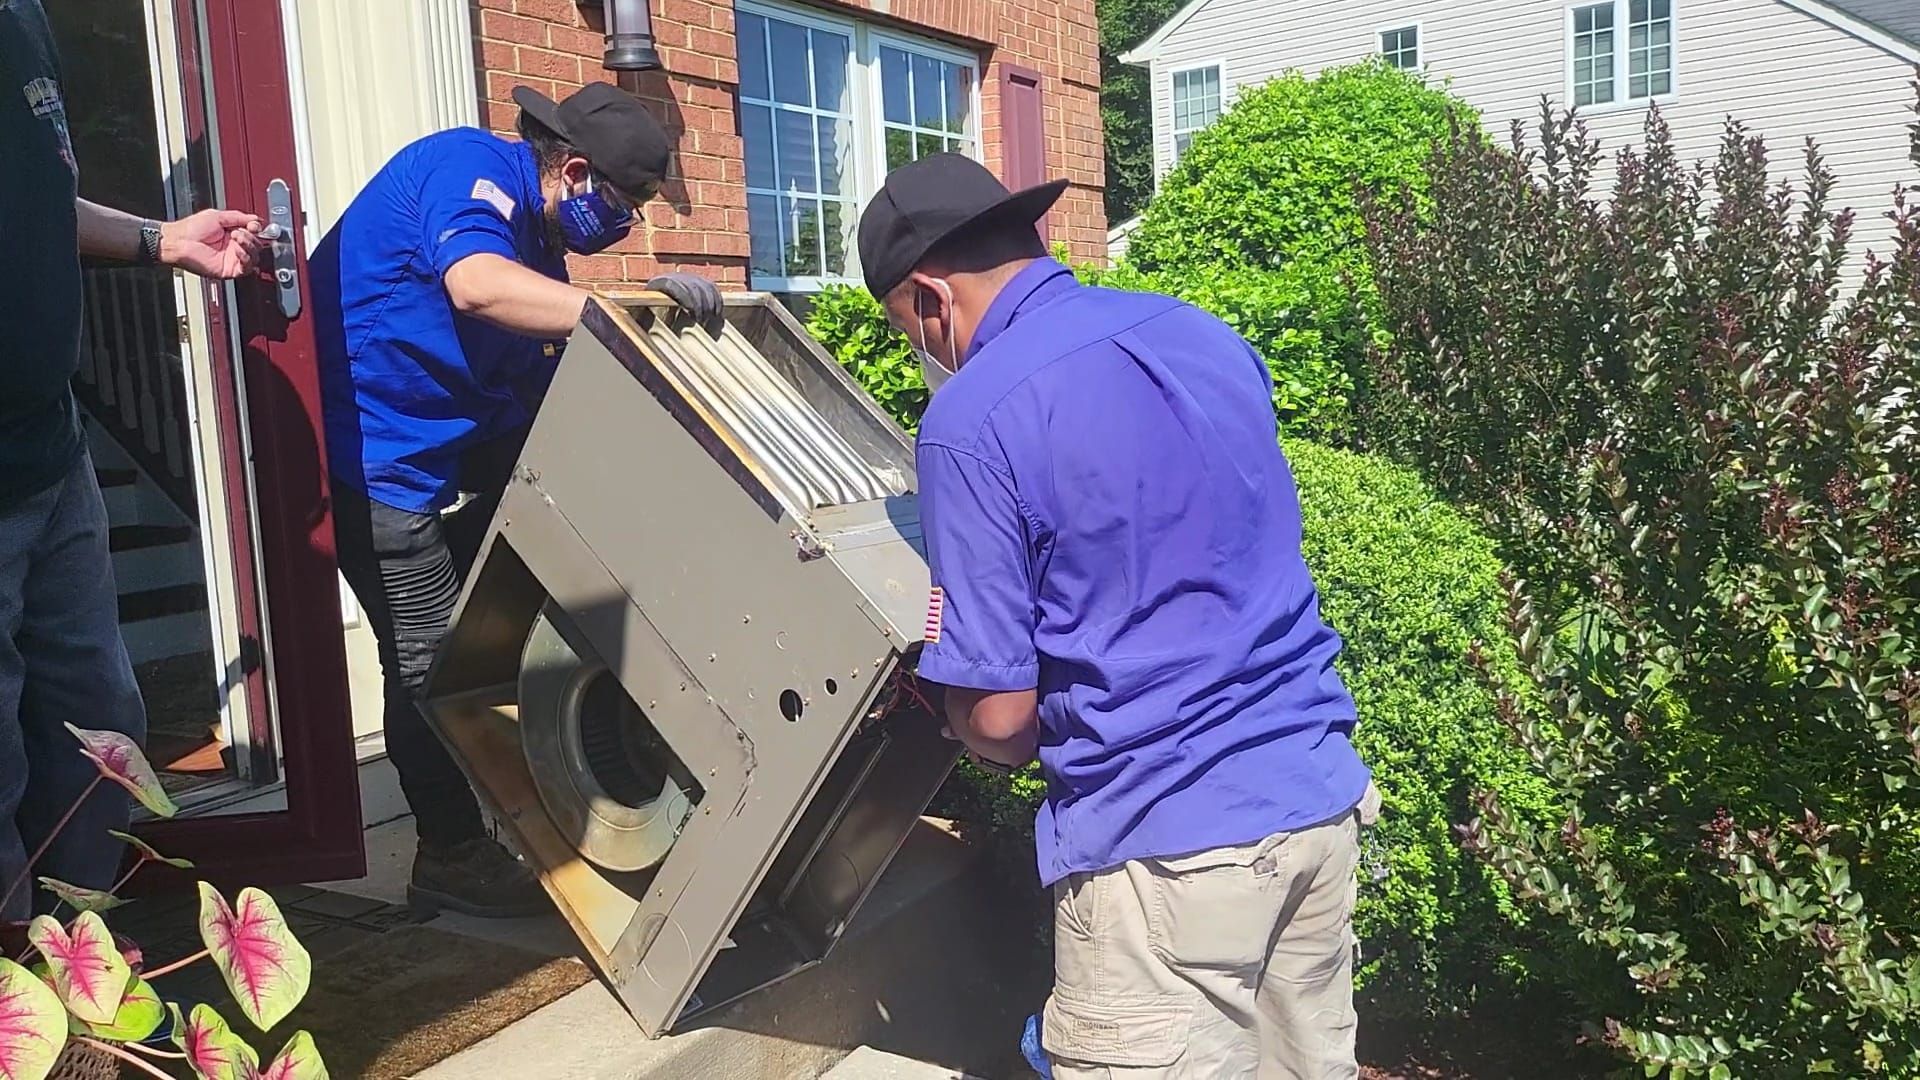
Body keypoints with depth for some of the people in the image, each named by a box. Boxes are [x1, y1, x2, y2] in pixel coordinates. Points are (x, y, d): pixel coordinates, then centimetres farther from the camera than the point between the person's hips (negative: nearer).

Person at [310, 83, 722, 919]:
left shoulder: (537, 235, 12)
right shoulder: (471, 169, -17)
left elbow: (549, 384, 10)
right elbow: (475, 284, -39)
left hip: (435, 440, 10)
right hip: (369, 445, -10)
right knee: (431, 654, -8)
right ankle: (453, 858, 4)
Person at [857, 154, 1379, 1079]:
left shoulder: (972, 420, -14)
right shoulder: (1209, 336, 8)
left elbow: (1000, 715, -14)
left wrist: (994, 742, 9)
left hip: (1167, 848, -7)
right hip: (1321, 799, 8)